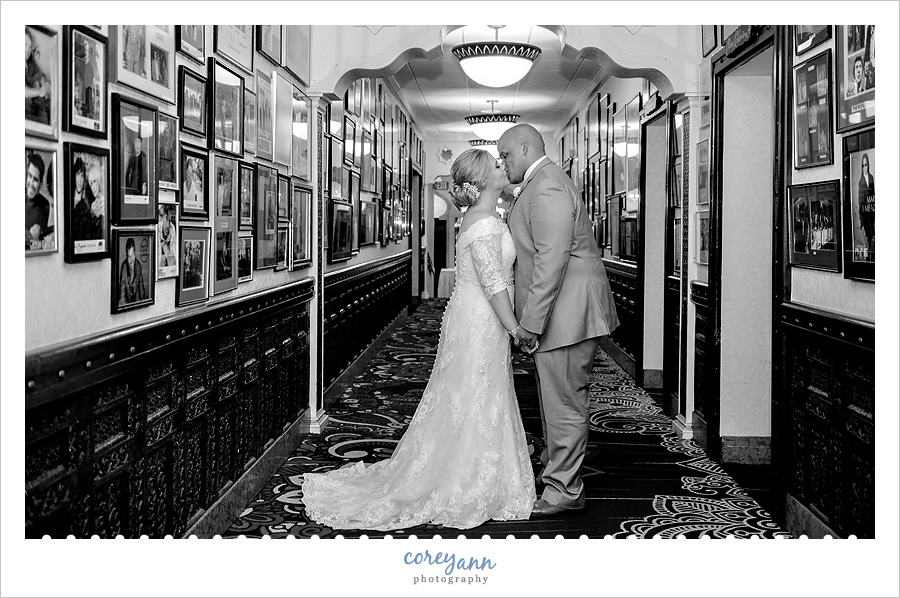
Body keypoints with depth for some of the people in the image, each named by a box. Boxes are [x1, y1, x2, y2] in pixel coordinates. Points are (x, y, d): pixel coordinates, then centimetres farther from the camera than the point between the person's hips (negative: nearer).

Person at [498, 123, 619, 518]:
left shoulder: (546, 188, -17)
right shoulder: (541, 184, 18)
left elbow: (552, 261, -24)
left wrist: (530, 323, -22)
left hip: (566, 313, -11)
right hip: (563, 313, 11)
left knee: (564, 403, -3)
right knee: (554, 399, 19)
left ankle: (564, 490, 5)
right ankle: (554, 468, 31)